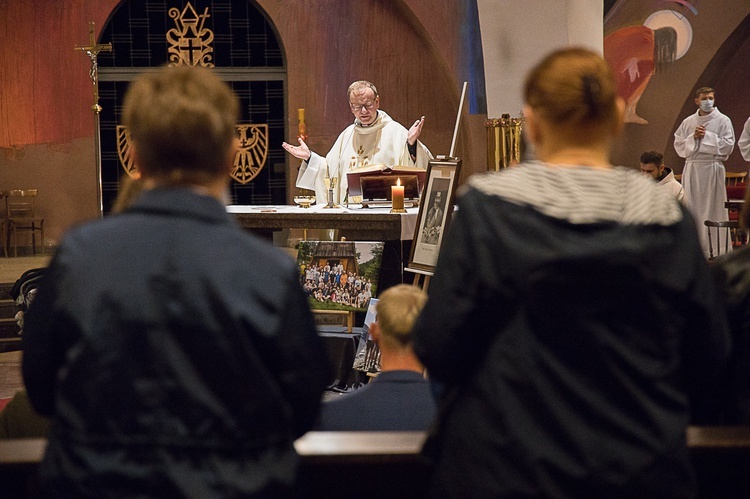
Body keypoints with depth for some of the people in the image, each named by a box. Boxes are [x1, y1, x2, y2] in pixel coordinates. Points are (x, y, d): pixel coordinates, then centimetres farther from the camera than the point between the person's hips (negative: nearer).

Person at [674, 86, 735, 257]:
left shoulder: (723, 120, 1)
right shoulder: (688, 122, 11)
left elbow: (728, 145, -6)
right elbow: (678, 145, 8)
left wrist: (707, 136, -9)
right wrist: (693, 137, -7)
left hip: (712, 168, -4)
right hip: (691, 168, 4)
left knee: (713, 208, -3)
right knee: (692, 208, 4)